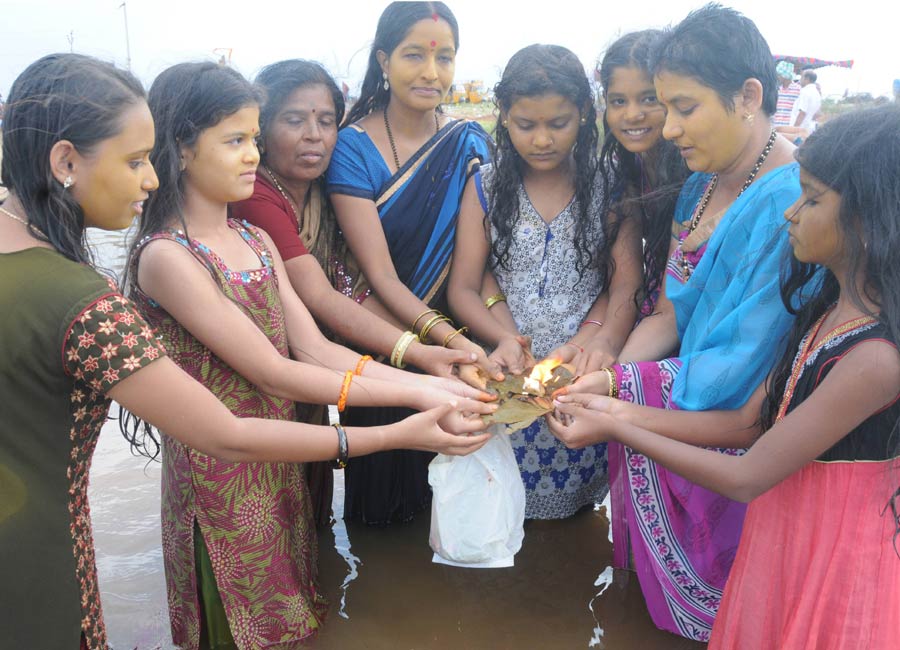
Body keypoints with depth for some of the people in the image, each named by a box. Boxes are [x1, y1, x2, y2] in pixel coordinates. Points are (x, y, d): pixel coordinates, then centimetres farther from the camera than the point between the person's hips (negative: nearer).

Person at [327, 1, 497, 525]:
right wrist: (449, 340, -33)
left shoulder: (471, 144, -2)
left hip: (457, 339, 3)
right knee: (386, 475, 14)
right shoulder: (353, 147, -13)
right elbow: (380, 275, -20)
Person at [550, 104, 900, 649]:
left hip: (832, 552, -7)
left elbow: (745, 479, -23)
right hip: (785, 526, 8)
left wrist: (615, 431, -16)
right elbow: (747, 423, 2)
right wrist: (624, 412, -4)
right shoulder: (830, 311, 0)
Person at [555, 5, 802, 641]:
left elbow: (740, 365, -27)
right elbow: (667, 317, 2)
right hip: (668, 422, 8)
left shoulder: (790, 203, -26)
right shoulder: (701, 187, 3)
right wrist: (598, 372, -13)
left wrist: (617, 387, -23)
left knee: (706, 602, 10)